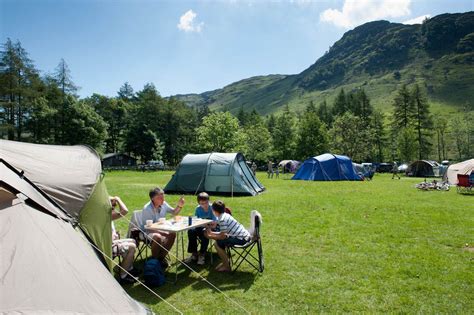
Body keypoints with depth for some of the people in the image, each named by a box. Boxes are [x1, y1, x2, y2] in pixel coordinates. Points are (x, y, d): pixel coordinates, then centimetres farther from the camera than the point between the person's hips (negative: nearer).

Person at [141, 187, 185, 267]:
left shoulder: (163, 204, -5)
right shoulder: (147, 209, -23)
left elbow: (174, 212, 10)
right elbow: (147, 227, -23)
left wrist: (179, 206, -10)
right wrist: (161, 232, -31)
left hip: (160, 230, 6)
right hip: (147, 232, -6)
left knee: (172, 234, -19)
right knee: (157, 237, -36)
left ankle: (161, 257, -1)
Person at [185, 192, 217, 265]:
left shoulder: (212, 208, -14)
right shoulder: (198, 209, 1)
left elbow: (215, 222, -18)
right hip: (201, 227, 5)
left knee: (205, 232, -37)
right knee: (191, 231, -24)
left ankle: (202, 255, -22)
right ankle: (194, 254, -11)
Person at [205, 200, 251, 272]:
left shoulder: (222, 219, -17)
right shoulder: (225, 215, 11)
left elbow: (222, 236, -17)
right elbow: (223, 233, 18)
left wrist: (210, 237, -4)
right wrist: (211, 232, 15)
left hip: (241, 239, -10)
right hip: (245, 236, 10)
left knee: (217, 243, -7)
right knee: (221, 240, 18)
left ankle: (227, 266, 2)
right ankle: (225, 262, 24)